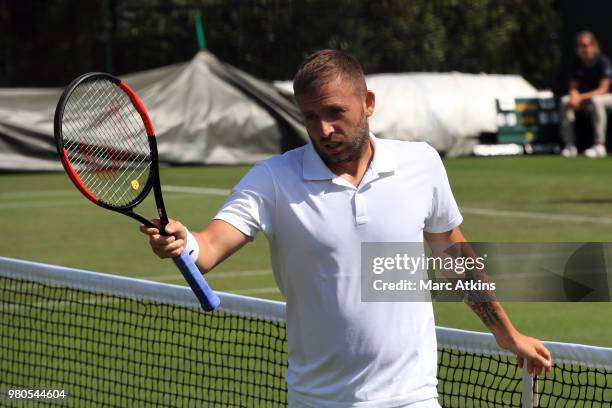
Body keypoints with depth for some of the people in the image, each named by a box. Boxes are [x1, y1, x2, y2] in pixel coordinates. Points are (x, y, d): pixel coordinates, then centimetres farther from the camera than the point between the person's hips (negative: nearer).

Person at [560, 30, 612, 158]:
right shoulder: (577, 62, -2)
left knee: (595, 100, -39)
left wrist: (581, 97, -32)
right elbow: (573, 87, 1)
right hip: (585, 98, 6)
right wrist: (574, 96, -23)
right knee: (565, 101, -19)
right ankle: (569, 145, -16)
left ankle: (600, 145, -35)